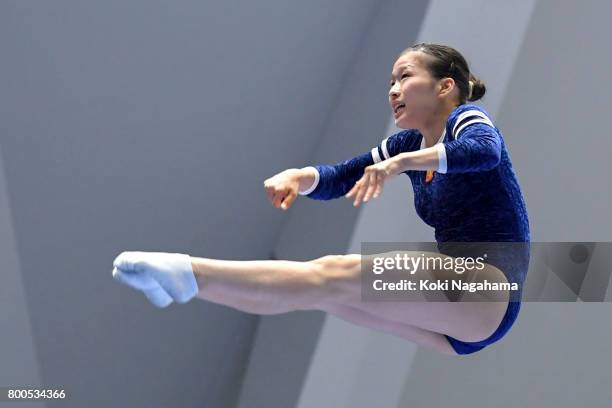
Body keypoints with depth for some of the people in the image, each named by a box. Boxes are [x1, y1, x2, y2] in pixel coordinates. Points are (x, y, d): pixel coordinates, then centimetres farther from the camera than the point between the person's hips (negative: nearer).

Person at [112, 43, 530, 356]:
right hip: (452, 307, 8)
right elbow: (339, 178, 15)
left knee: (337, 275, -24)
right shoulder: (409, 142, 18)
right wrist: (299, 176, -8)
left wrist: (401, 163, -38)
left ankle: (190, 274, -34)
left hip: (490, 294, -8)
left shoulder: (467, 118, -4)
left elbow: (486, 151, -28)